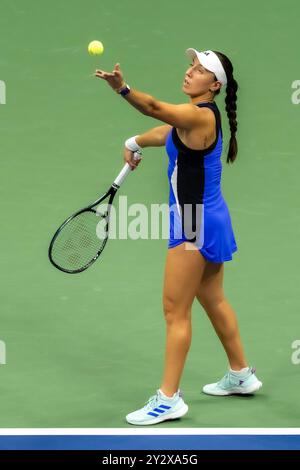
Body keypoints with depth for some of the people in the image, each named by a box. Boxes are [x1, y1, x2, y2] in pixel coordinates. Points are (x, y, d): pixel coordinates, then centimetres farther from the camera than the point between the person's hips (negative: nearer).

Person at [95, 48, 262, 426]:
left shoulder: (201, 116, -23)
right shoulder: (201, 115, 7)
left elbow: (155, 108, -43)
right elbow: (168, 132, 28)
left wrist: (122, 88, -56)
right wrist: (136, 142, 16)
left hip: (194, 223, -10)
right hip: (208, 220, 10)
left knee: (175, 310, -4)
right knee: (213, 300, 23)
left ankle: (169, 398, 2)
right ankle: (241, 375, 37)